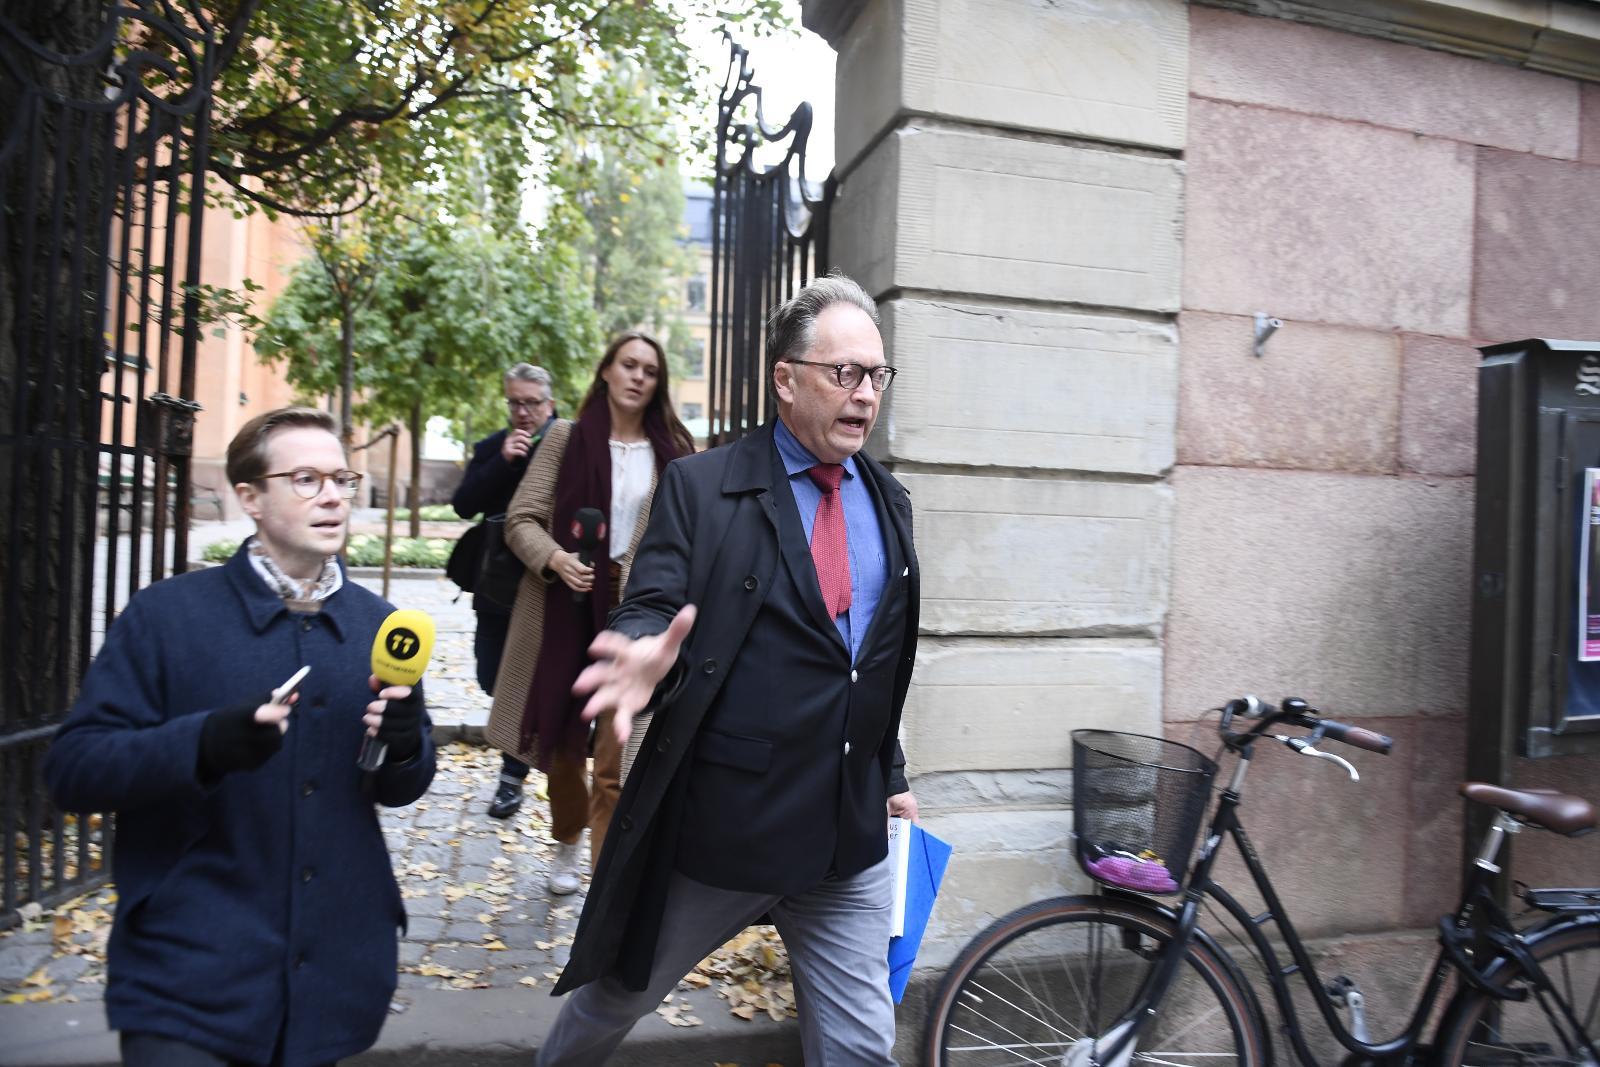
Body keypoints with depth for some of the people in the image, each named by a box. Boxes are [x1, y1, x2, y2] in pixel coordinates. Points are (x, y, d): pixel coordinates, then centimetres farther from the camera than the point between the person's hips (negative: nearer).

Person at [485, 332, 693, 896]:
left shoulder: (673, 451, 4)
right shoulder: (566, 438, 3)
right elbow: (520, 519, 0)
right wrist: (555, 559, -18)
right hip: (564, 608, 1)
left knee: (614, 763, -6)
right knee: (560, 744, 16)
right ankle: (568, 845, 43)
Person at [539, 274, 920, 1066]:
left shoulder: (889, 502, 7)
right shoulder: (701, 485, -8)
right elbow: (650, 612, -14)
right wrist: (648, 657, -36)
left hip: (849, 837, 4)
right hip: (716, 824, -3)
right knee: (613, 1000, 20)